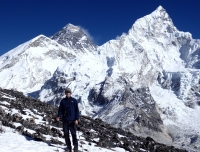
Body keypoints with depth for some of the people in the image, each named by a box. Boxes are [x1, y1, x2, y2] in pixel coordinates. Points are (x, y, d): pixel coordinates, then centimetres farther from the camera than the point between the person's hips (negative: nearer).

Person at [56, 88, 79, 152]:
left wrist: (77, 119, -9)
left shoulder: (74, 101, 1)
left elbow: (77, 110, 0)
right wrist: (58, 116, -8)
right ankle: (68, 147, 15)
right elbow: (60, 110, 10)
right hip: (65, 120, 3)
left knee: (74, 133, -4)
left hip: (72, 120, -3)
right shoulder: (63, 101, 8)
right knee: (66, 134, 5)